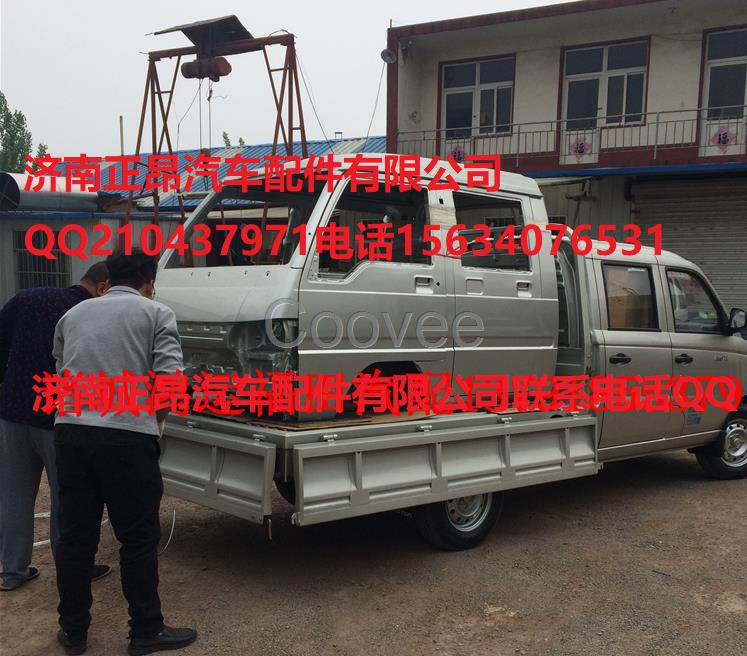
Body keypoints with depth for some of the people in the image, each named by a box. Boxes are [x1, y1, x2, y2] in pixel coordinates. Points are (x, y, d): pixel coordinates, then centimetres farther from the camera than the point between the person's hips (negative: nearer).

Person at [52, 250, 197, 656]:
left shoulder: (73, 314, 18)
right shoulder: (156, 314, 4)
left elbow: (61, 374, 21)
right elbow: (170, 380, -6)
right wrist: (155, 418, 10)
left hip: (71, 432, 5)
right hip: (127, 437, -5)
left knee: (74, 536, 14)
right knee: (138, 539, 6)